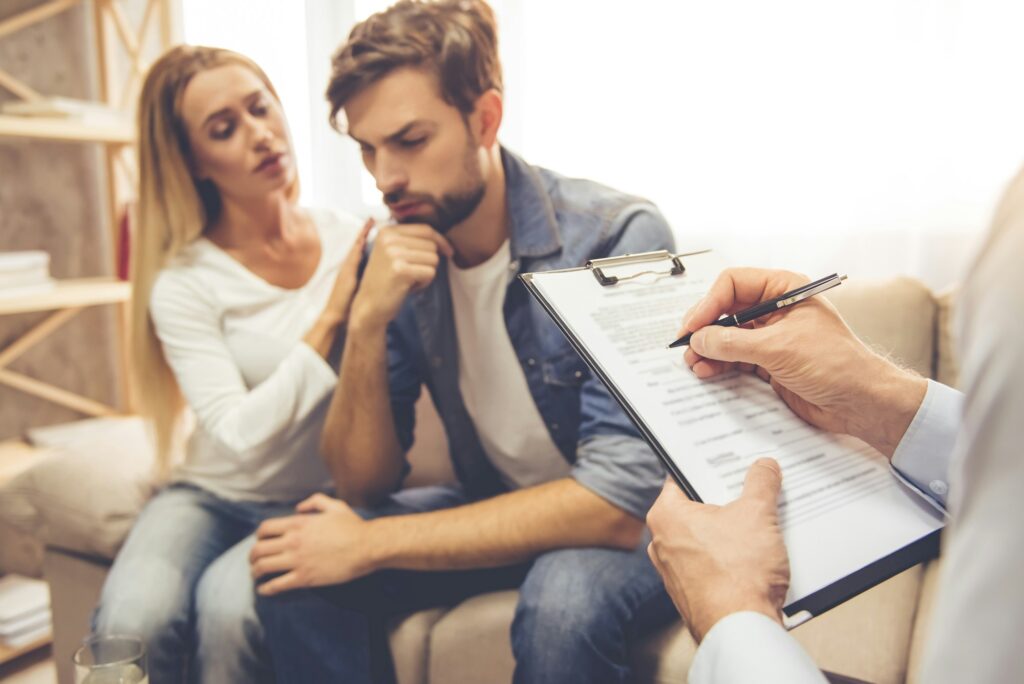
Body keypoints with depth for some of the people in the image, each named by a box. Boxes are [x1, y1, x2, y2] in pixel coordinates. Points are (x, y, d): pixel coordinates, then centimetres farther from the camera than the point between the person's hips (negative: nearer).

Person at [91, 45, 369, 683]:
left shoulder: (353, 241, -3)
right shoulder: (184, 282, -7)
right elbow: (241, 433, -16)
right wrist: (330, 319, -20)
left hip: (320, 499, 0)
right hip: (211, 496, 0)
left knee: (229, 602, -29)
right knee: (134, 617, -28)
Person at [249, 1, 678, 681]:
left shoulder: (619, 237, -24)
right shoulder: (395, 259, -7)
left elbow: (619, 503, -29)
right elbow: (364, 482, -6)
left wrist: (371, 543, -25)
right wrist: (367, 324, -25)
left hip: (638, 525, -3)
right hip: (497, 513, 4)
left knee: (563, 600, -35)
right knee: (294, 569, -14)